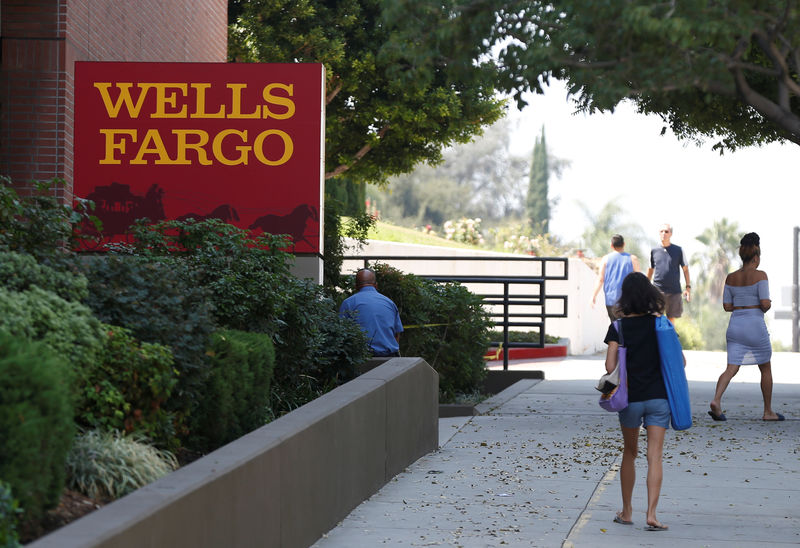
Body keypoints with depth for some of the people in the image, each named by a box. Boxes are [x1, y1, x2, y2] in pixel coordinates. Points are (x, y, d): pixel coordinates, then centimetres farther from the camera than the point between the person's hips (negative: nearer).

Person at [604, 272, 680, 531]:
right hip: (658, 396, 0)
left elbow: (610, 365, -12)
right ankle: (651, 514, -11)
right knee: (655, 456, -2)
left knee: (630, 453, 15)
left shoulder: (618, 328, -5)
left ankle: (627, 512, 23)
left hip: (631, 399, 0)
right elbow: (680, 361, 0)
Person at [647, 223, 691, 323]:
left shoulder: (678, 250, 4)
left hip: (674, 291, 0)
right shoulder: (654, 251, 7)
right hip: (657, 290, 0)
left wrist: (688, 287, 0)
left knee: (671, 319, 5)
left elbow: (685, 269, 7)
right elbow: (650, 270, 16)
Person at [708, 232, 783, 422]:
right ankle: (768, 411, 18)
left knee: (731, 368, 1)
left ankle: (716, 401, -24)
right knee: (766, 368, 12)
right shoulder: (760, 275, -9)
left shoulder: (731, 278, 6)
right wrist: (765, 307, 7)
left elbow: (727, 306, 7)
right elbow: (765, 303, -15)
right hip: (755, 325, -4)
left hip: (735, 326, 4)